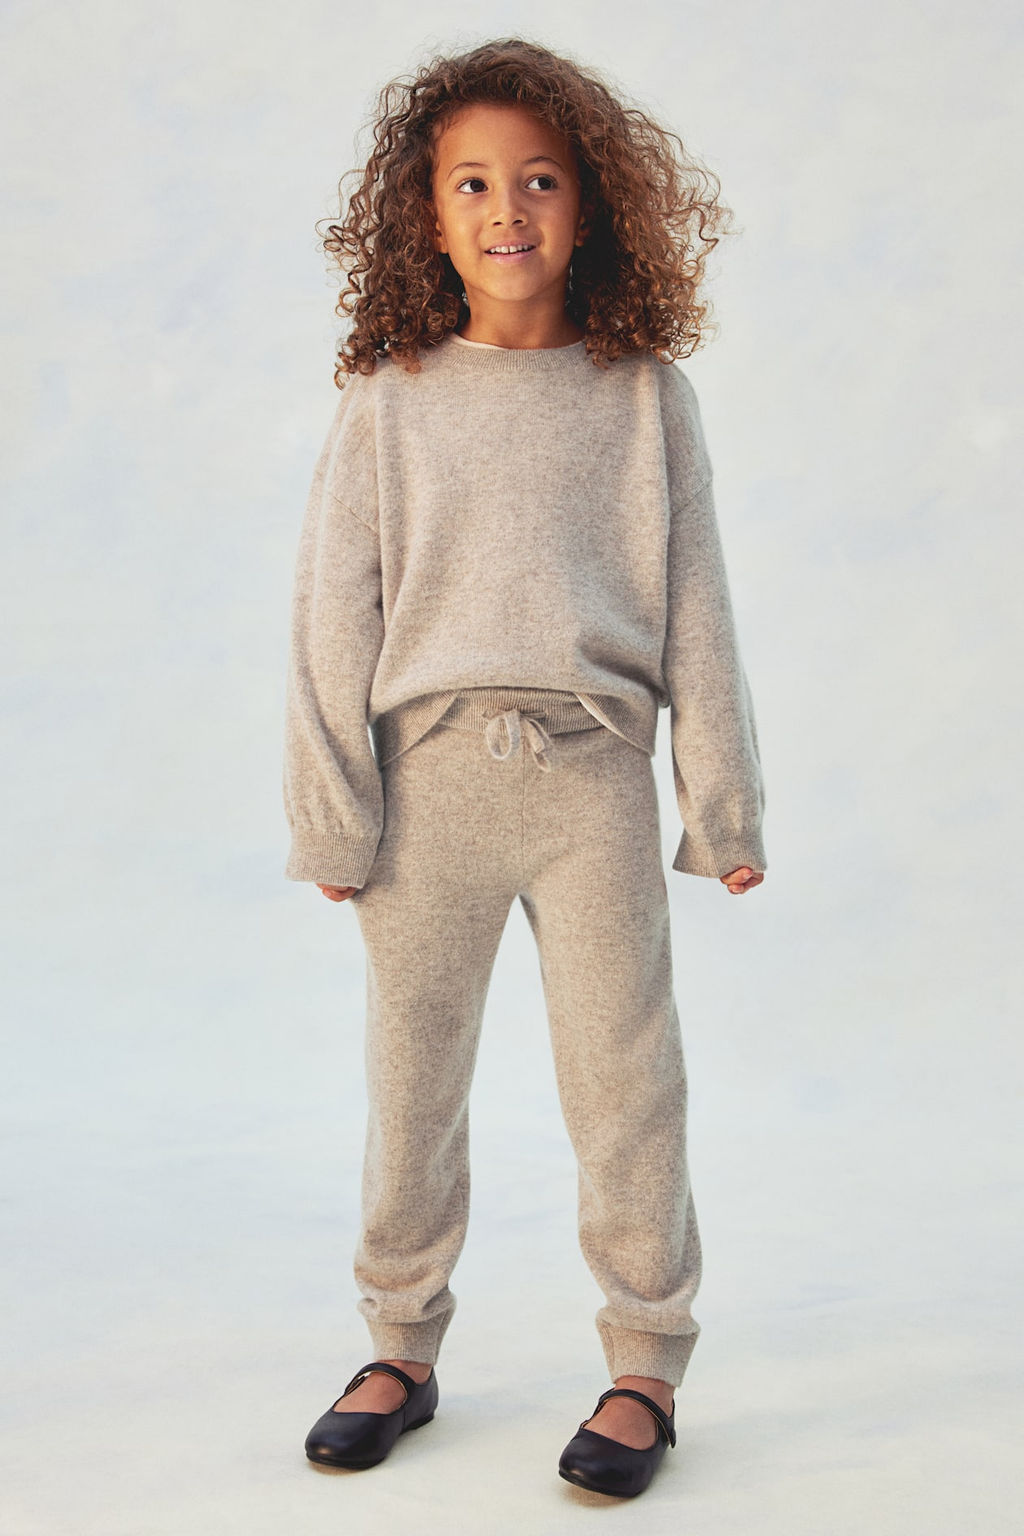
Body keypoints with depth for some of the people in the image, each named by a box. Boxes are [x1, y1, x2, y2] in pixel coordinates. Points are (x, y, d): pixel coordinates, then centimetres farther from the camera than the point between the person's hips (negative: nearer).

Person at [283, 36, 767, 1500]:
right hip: (431, 771, 1)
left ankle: (646, 1364, 19)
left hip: (592, 771, -1)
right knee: (411, 1079, 11)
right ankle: (402, 1349, 28)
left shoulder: (644, 394, 5)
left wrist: (725, 801, 6)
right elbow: (335, 613, 4)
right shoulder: (388, 402, 4)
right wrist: (334, 813, 0)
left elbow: (695, 606, 7)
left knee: (622, 1076, 2)